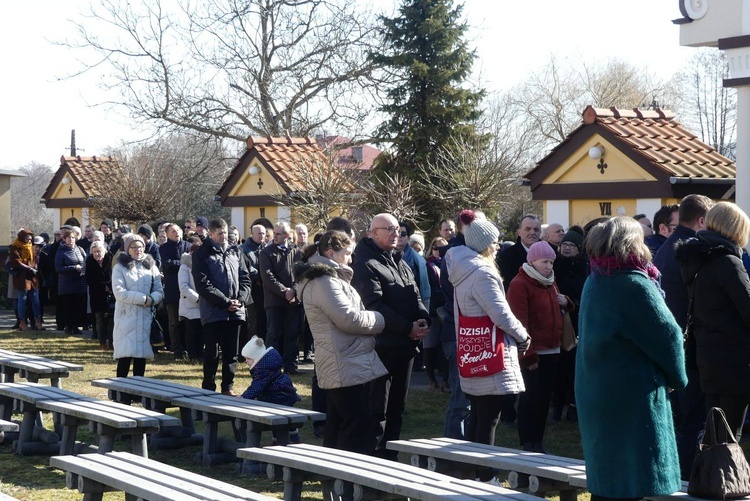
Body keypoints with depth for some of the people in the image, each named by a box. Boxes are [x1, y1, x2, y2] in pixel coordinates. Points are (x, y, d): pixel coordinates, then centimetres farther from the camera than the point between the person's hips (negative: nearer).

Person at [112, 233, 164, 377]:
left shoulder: (151, 267, 12)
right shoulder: (120, 267, 1)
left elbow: (159, 291, 8)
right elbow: (119, 292, -10)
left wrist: (152, 299, -15)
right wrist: (143, 298, -15)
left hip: (145, 317, 4)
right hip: (126, 316, -4)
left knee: (141, 355, 4)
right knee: (125, 355, -9)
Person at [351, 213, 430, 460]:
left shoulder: (400, 262, 19)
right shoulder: (366, 265, -9)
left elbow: (415, 297, 17)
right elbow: (375, 305, -18)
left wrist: (423, 319, -4)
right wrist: (408, 328, -20)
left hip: (406, 345, 9)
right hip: (382, 345, -8)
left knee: (397, 407, 13)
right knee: (378, 407, -5)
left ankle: (390, 455, 21)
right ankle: (376, 456, 1)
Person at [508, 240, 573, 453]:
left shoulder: (550, 283, 16)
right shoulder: (519, 284, -11)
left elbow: (556, 311, 31)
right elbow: (520, 322, -17)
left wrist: (565, 302, 6)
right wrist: (528, 355, -20)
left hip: (552, 351, 8)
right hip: (532, 353, -8)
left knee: (544, 396, 10)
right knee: (531, 397, -3)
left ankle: (538, 441, 19)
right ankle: (527, 443, 6)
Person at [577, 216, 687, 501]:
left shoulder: (594, 283, 7)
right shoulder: (634, 285, -18)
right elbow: (667, 335, -16)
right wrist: (676, 378, -1)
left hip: (593, 390, 8)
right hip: (632, 393, -8)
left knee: (606, 470, 15)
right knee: (632, 477, -3)